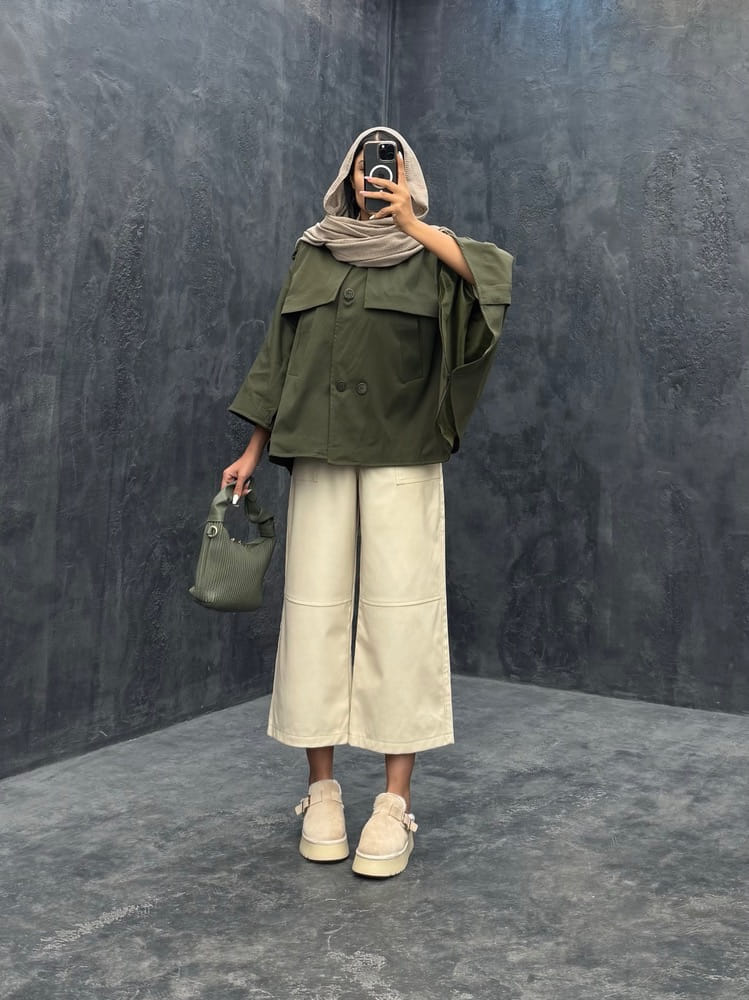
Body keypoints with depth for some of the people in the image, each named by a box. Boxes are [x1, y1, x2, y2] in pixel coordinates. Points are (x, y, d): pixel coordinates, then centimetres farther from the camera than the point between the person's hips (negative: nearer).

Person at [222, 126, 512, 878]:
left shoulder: (429, 256, 10)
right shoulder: (312, 257, 16)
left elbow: (495, 272, -10)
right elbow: (280, 356, 14)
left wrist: (413, 225, -12)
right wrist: (253, 451, 8)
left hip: (401, 457, -2)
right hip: (318, 456, 2)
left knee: (399, 614, -7)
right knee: (315, 610, -1)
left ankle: (396, 803, -2)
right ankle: (321, 789, 9)